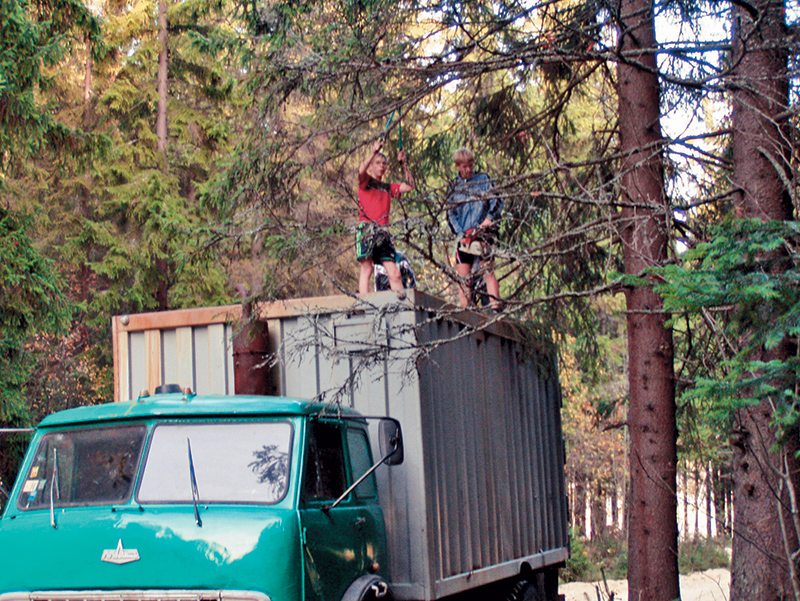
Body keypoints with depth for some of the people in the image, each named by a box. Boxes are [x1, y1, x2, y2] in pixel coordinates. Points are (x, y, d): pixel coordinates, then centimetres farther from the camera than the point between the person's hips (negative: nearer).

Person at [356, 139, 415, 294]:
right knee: (366, 269, -11)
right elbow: (361, 171, -12)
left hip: (383, 233, 5)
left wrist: (404, 163, 11)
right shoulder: (366, 181, 10)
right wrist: (374, 152, -23)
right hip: (367, 229, -5)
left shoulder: (388, 188, 24)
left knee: (395, 273, -2)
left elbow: (409, 186, 19)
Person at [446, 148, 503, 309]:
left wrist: (489, 218, -18)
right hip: (463, 236, 3)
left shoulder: (484, 179, 8)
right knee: (463, 278, 1)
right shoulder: (454, 186, 13)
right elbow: (450, 214, 8)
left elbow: (497, 201, 0)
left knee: (488, 271, -11)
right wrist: (460, 233, -8)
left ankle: (495, 308, -14)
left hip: (482, 234, -3)